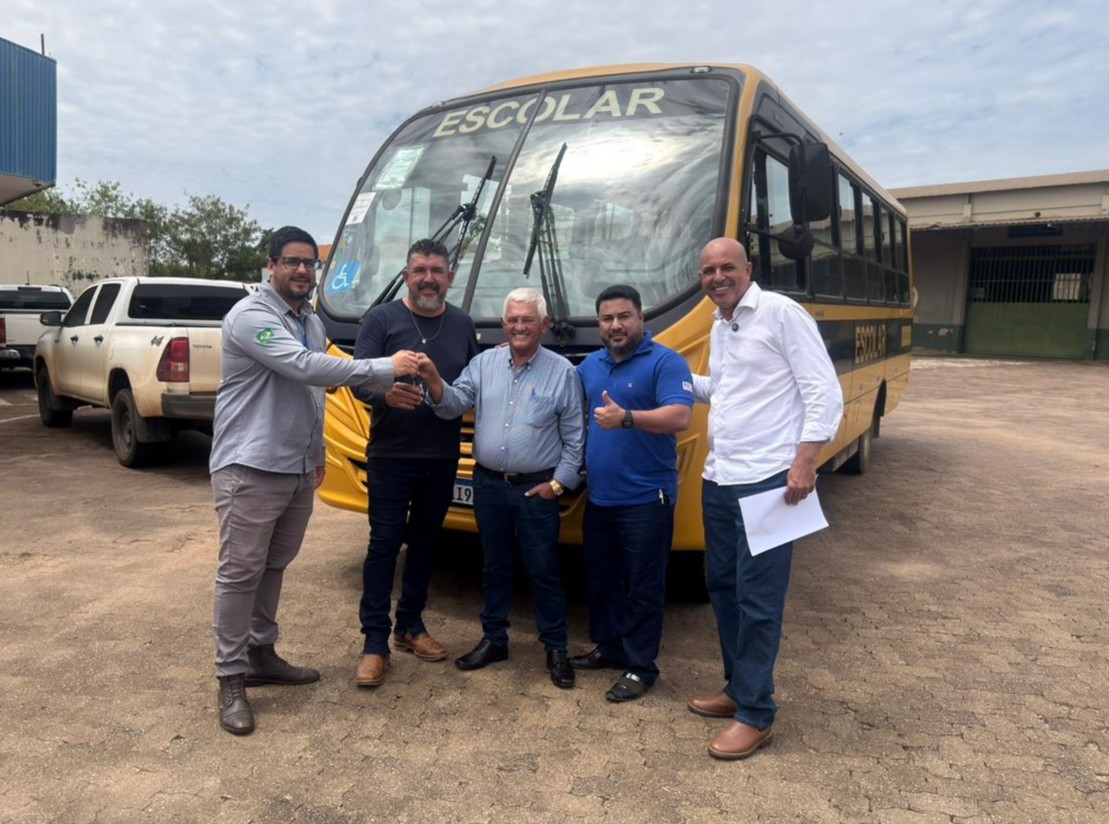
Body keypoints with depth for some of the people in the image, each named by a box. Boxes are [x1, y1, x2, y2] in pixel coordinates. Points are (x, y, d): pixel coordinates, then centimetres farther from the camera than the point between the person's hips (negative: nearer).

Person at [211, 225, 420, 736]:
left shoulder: (312, 322, 14)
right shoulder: (251, 316, -14)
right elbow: (305, 368, -27)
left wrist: (317, 455, 24)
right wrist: (387, 368, -25)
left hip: (297, 471, 8)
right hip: (249, 468, -8)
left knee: (274, 566, 16)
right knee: (241, 570, -2)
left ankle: (260, 654, 30)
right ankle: (231, 679, 8)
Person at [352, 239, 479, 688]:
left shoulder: (463, 324, 9)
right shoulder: (381, 319, -4)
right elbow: (359, 380, -12)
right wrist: (386, 394, -31)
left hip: (442, 458, 4)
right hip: (390, 456, -4)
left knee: (425, 541, 13)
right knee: (384, 544, -1)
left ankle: (410, 625, 28)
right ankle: (375, 641, 8)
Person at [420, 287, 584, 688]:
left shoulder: (562, 371, -4)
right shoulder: (484, 362, 5)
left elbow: (575, 437, -2)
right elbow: (454, 404, -2)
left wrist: (559, 482, -6)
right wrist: (434, 381, -21)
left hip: (536, 489, -3)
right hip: (488, 484, 3)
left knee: (543, 570, 4)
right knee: (494, 566, 15)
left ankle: (556, 648, 19)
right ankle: (494, 639, 30)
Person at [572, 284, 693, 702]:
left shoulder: (666, 362, -10)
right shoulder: (590, 365, 12)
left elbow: (679, 417, -23)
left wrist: (626, 418, -37)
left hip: (646, 500, -7)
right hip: (598, 498, 7)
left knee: (643, 587, 4)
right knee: (600, 579, 19)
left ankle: (640, 667, 17)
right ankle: (608, 647, 36)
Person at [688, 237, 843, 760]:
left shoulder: (781, 314, -10)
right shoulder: (719, 328, 14)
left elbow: (824, 394, -13)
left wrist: (804, 462, -21)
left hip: (766, 482, -8)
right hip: (719, 480, 9)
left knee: (757, 599, -2)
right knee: (722, 586, 15)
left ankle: (756, 715, 11)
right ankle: (738, 688, 31)